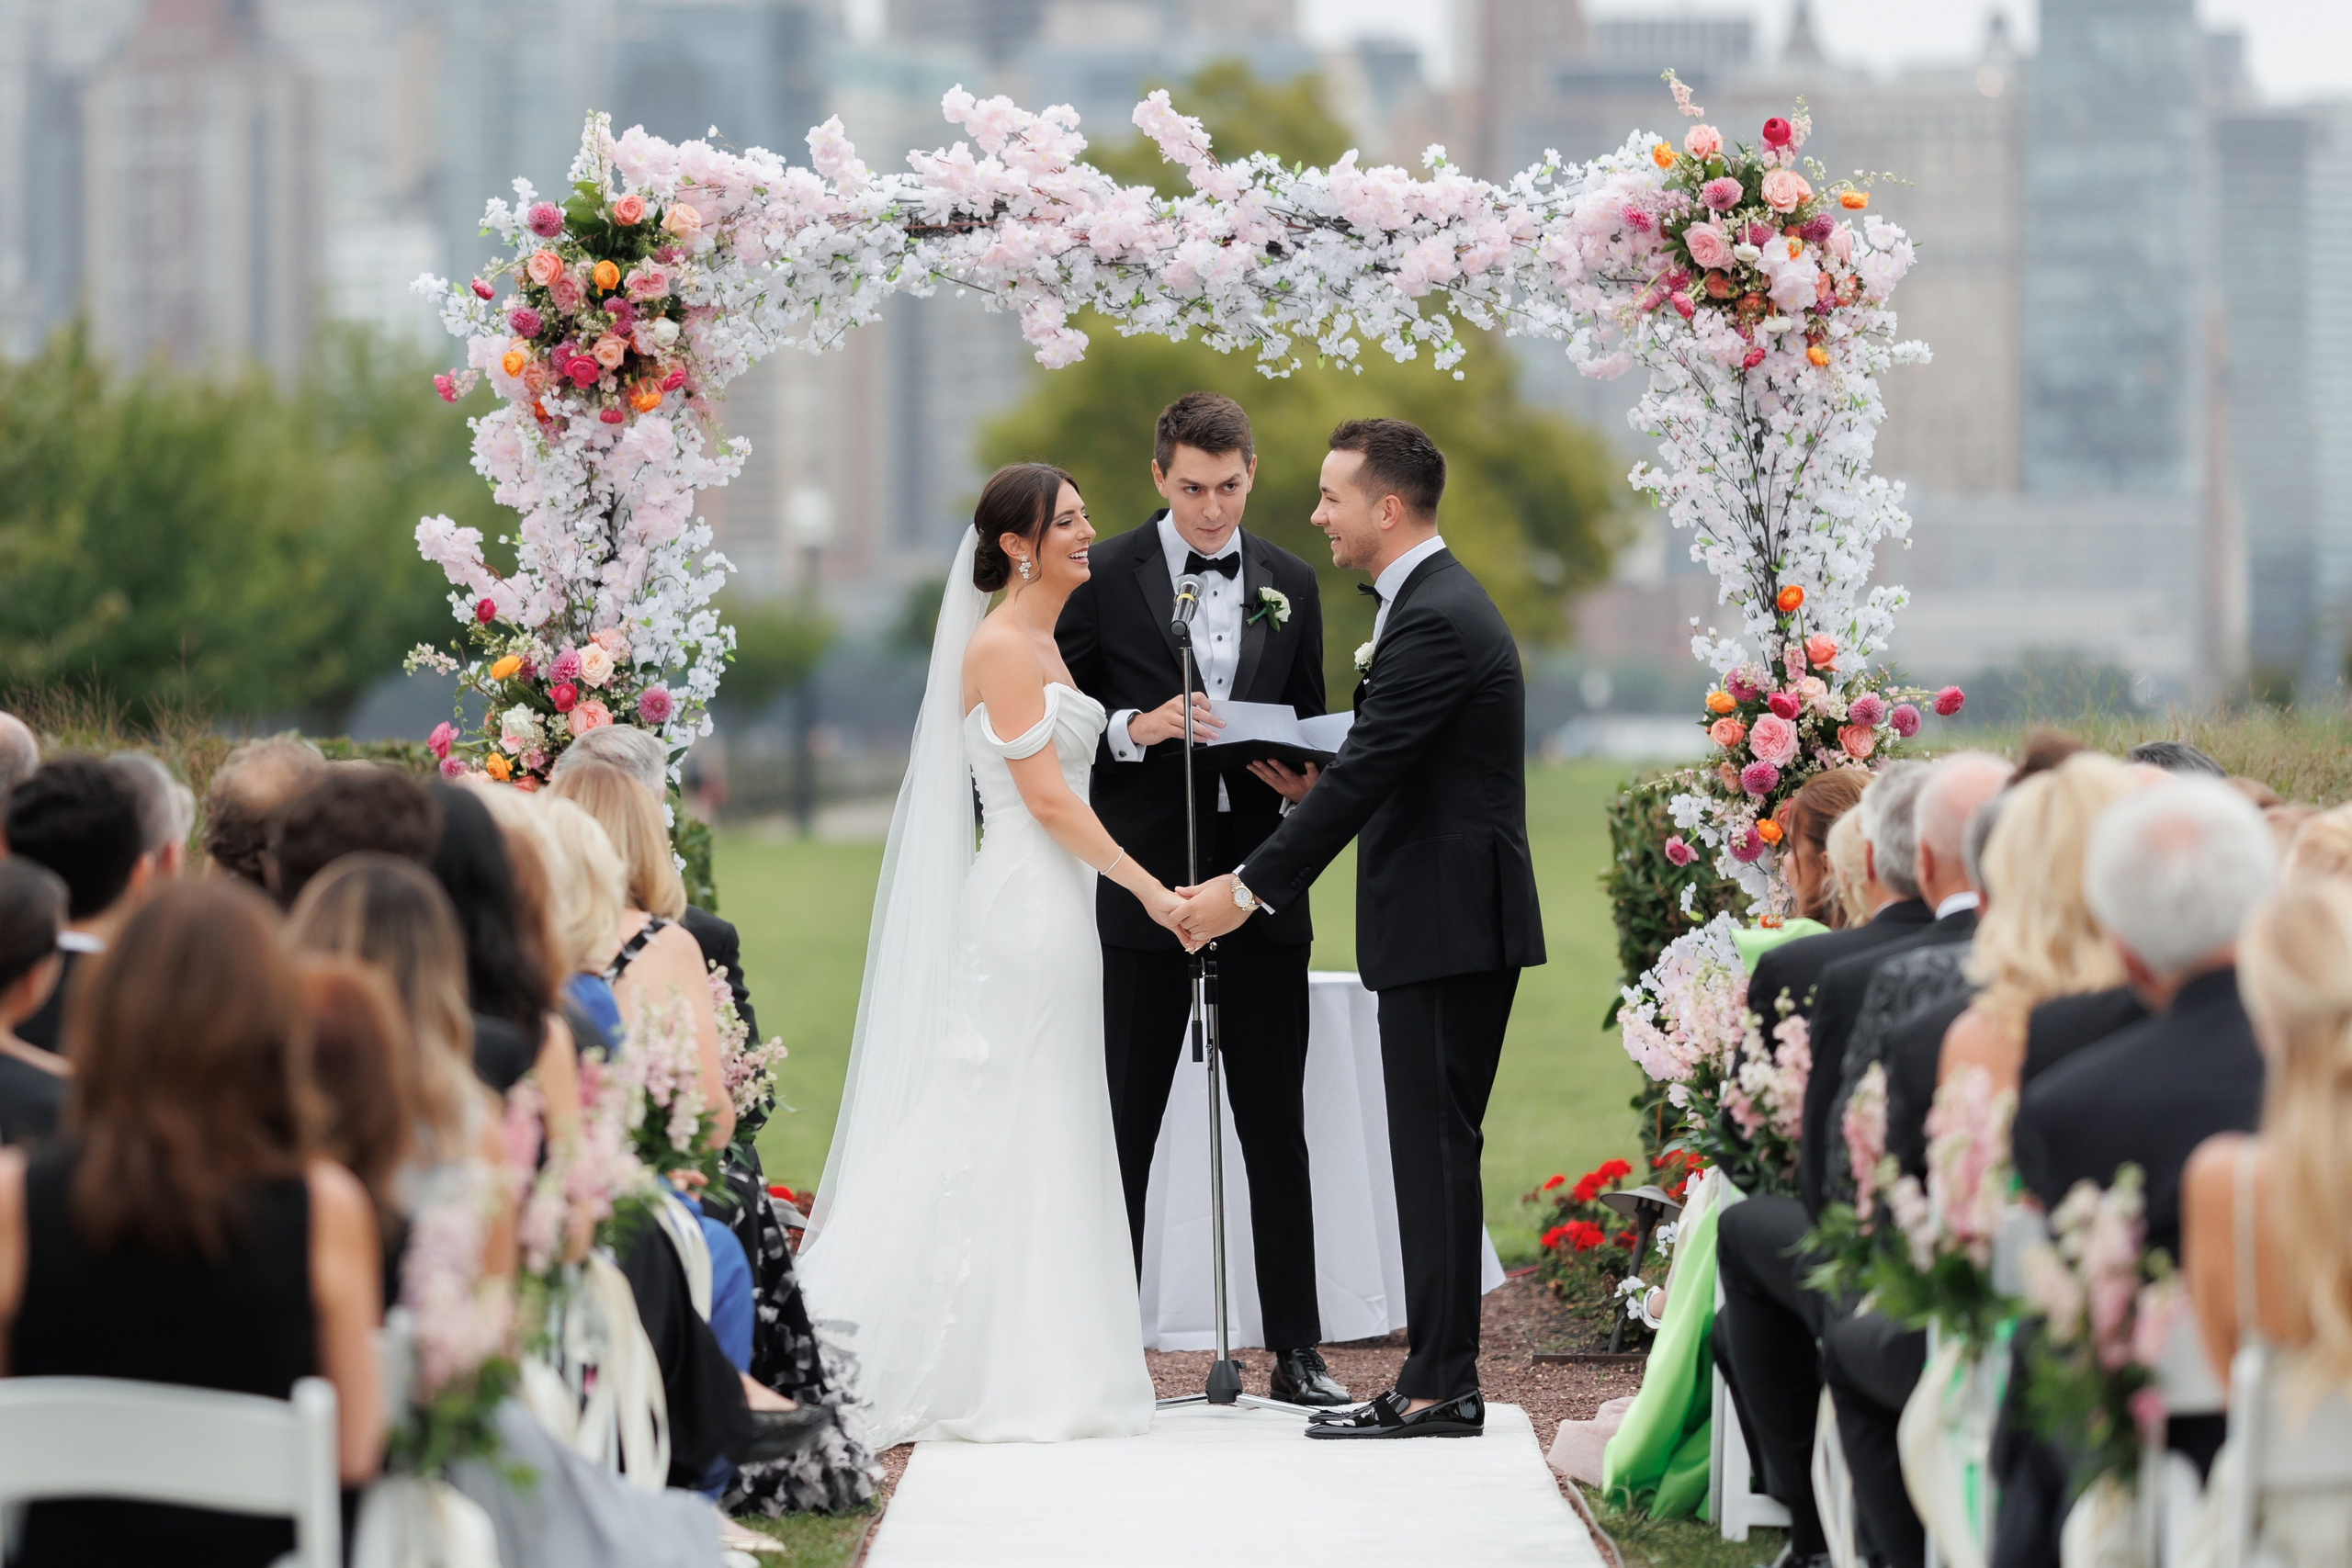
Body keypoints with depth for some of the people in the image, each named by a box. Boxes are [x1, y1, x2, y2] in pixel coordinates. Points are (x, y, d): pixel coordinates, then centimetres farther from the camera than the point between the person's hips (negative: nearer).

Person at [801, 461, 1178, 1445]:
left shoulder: (1039, 644, 17)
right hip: (1027, 906, -10)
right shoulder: (1002, 645, -12)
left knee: (1042, 1135, 10)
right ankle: (993, 1377, -4)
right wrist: (1144, 886, -15)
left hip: (1049, 910, 10)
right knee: (1007, 1132, -7)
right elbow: (1045, 794, -17)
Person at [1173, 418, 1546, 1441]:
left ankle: (1441, 1387, -6)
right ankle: (1438, 1376, 14)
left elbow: (1362, 776, -20)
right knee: (1435, 1151, 11)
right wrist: (1316, 786, 9)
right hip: (1450, 926, 10)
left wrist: (1250, 889, -17)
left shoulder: (1435, 620, -17)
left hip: (1447, 927, -10)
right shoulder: (1436, 602, 17)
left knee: (1436, 1149, -8)